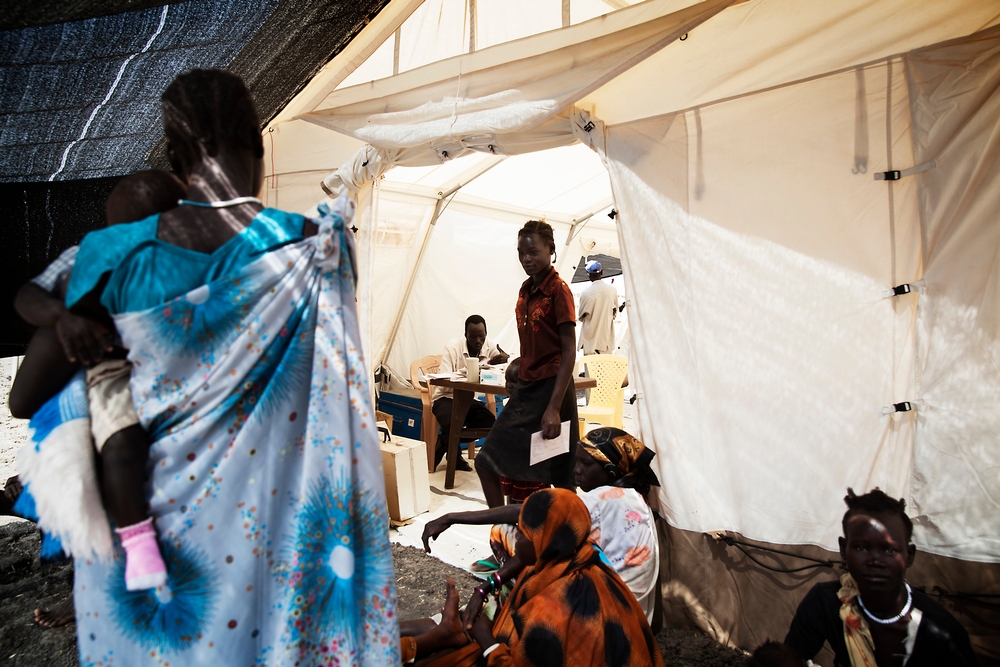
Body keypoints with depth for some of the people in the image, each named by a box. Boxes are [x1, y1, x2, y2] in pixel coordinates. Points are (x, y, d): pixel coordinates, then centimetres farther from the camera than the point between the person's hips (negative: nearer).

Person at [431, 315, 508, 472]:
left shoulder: (489, 346, -6)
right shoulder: (453, 346, -16)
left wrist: (507, 360, -38)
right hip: (446, 398, -4)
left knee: (491, 423, -22)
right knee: (452, 424, -34)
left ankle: (445, 444, 1)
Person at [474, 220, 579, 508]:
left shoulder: (558, 290, -11)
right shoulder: (526, 290, 11)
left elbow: (569, 351, -15)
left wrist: (554, 408, -21)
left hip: (550, 388, -8)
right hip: (526, 388, 8)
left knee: (560, 479, 3)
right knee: (487, 463, 7)